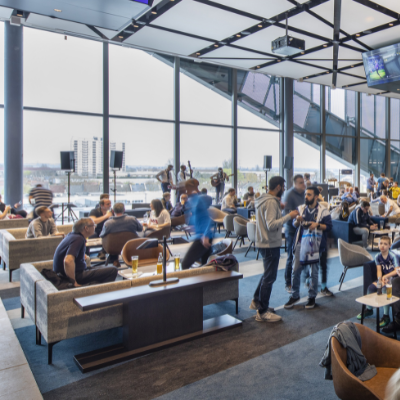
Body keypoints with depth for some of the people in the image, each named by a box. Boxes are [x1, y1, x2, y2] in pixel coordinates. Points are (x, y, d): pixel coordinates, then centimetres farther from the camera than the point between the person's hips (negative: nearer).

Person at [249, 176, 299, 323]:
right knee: (269, 277, 0)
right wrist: (289, 216, -22)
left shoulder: (263, 199, 11)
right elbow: (272, 225, -27)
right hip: (271, 244, -10)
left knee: (268, 274, 24)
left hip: (264, 242, 10)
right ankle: (262, 312, 11)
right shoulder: (271, 202, -20)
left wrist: (279, 208, 11)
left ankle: (256, 301, 35)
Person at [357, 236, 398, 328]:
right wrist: (380, 279, -21)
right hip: (384, 278, 6)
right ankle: (369, 309, 10)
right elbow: (379, 270, -2)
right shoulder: (378, 256, 1)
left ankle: (386, 316, -18)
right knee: (371, 287, -13)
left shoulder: (393, 256, -16)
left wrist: (386, 276, -23)